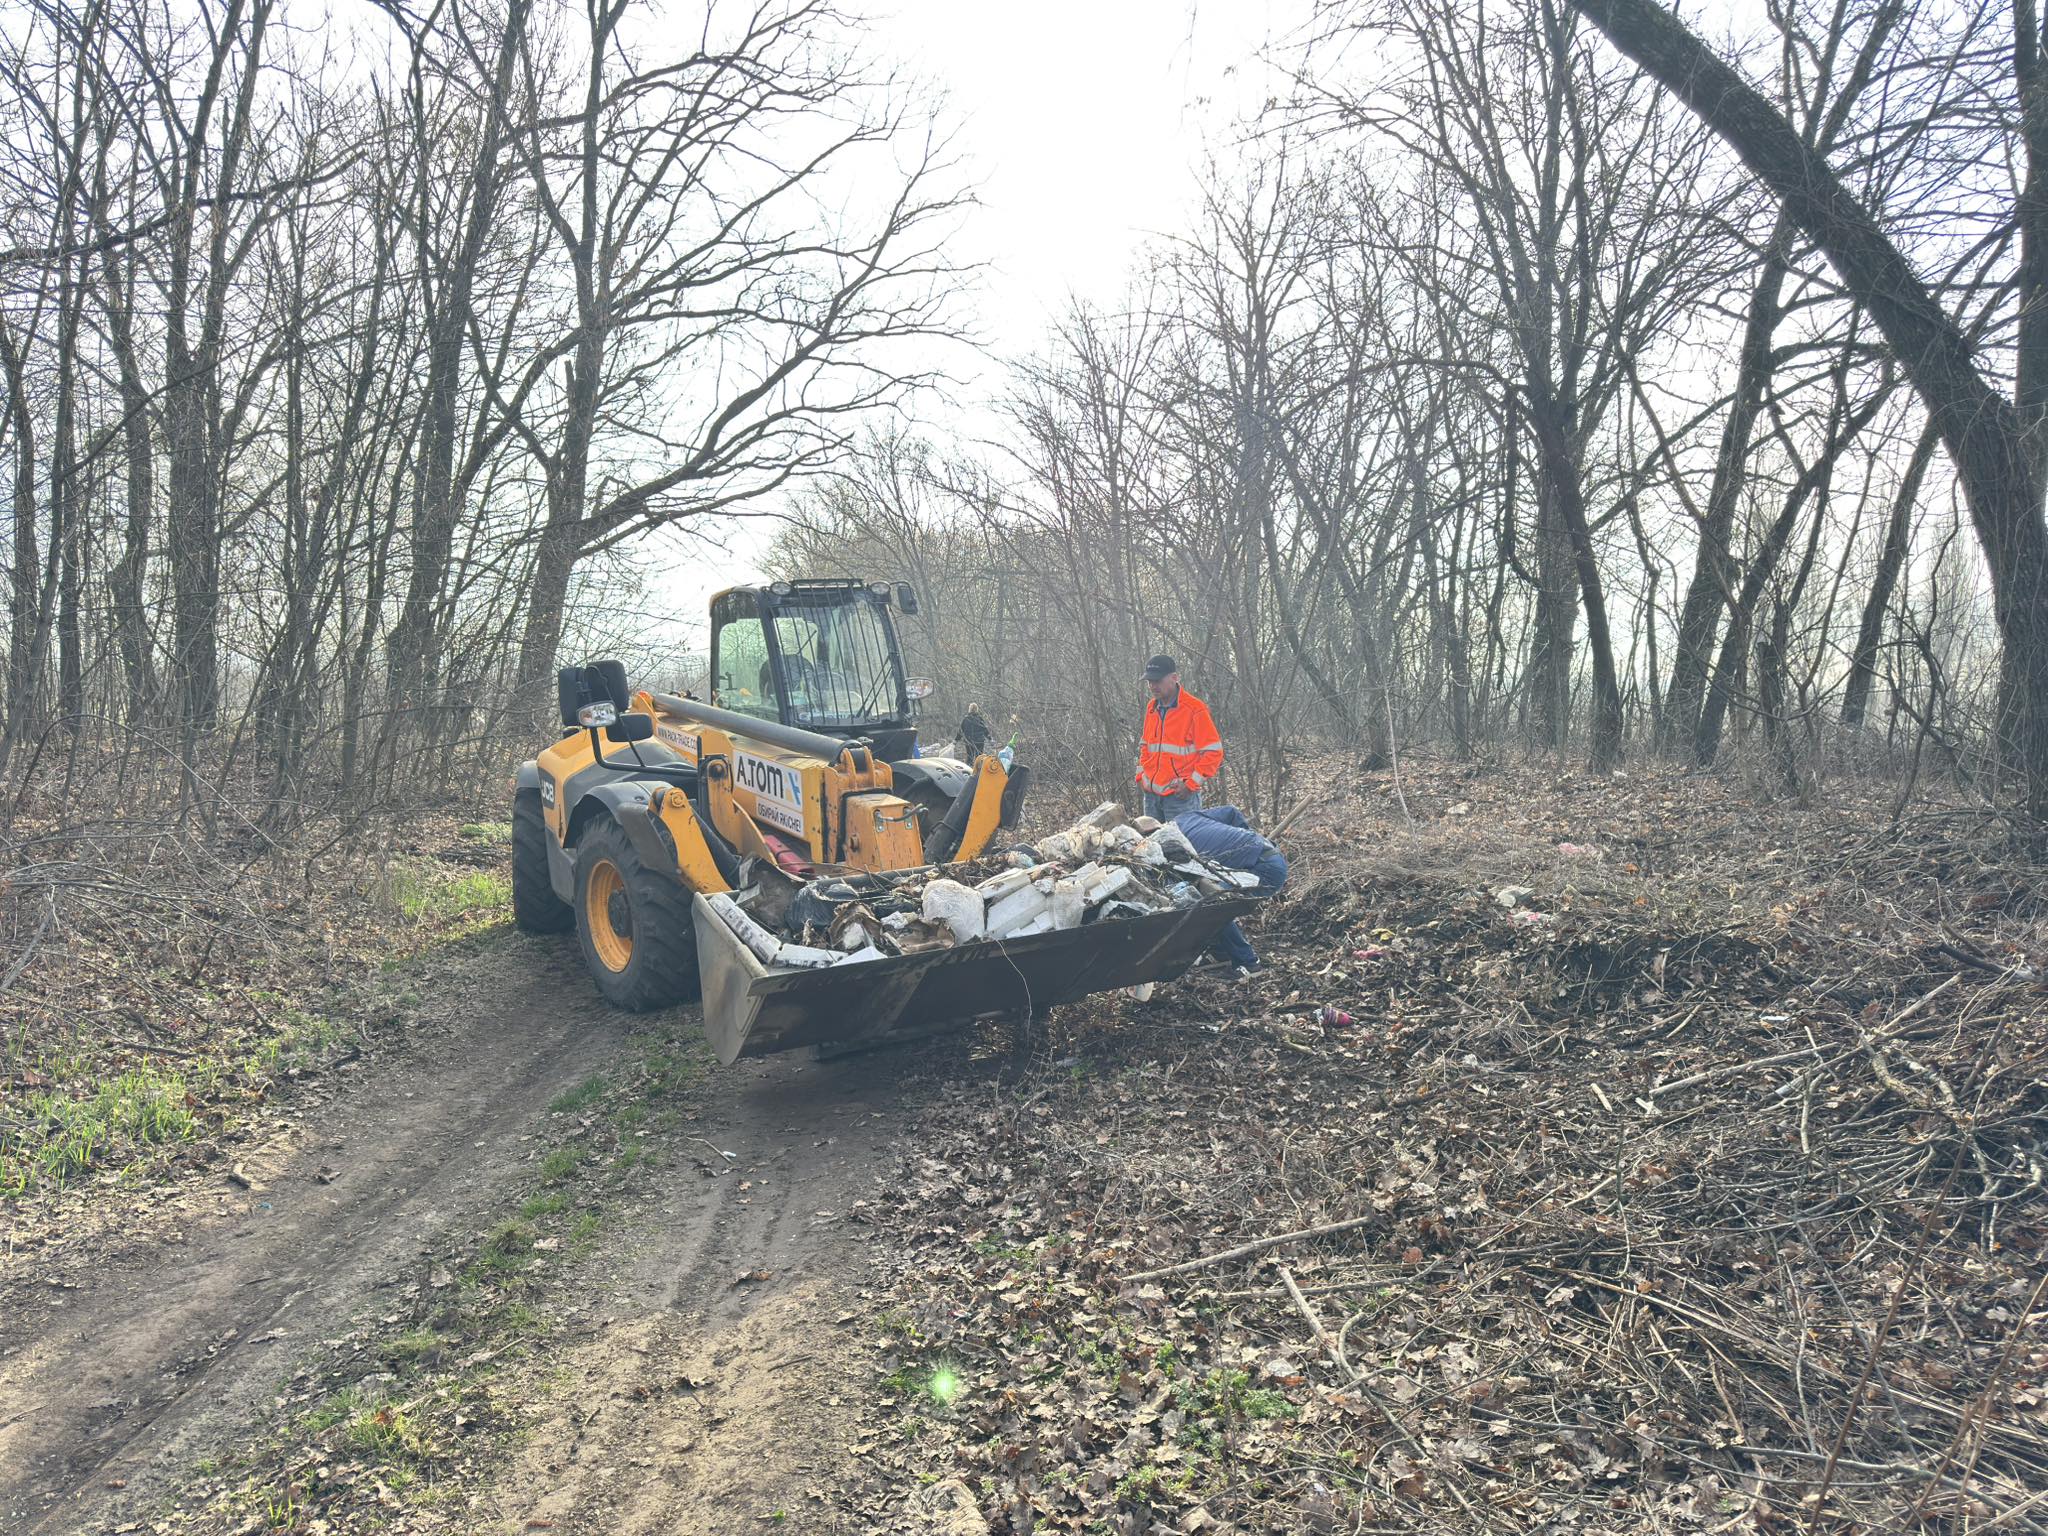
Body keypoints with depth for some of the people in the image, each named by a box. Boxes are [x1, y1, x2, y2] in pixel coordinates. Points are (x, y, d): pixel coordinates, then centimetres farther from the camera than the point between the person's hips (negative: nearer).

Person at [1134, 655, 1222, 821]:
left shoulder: (1195, 709, -8)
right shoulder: (1152, 708, 13)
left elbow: (1213, 752, -9)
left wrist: (1191, 784, -13)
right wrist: (1141, 775, 12)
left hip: (1180, 796, -7)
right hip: (1151, 793, 7)